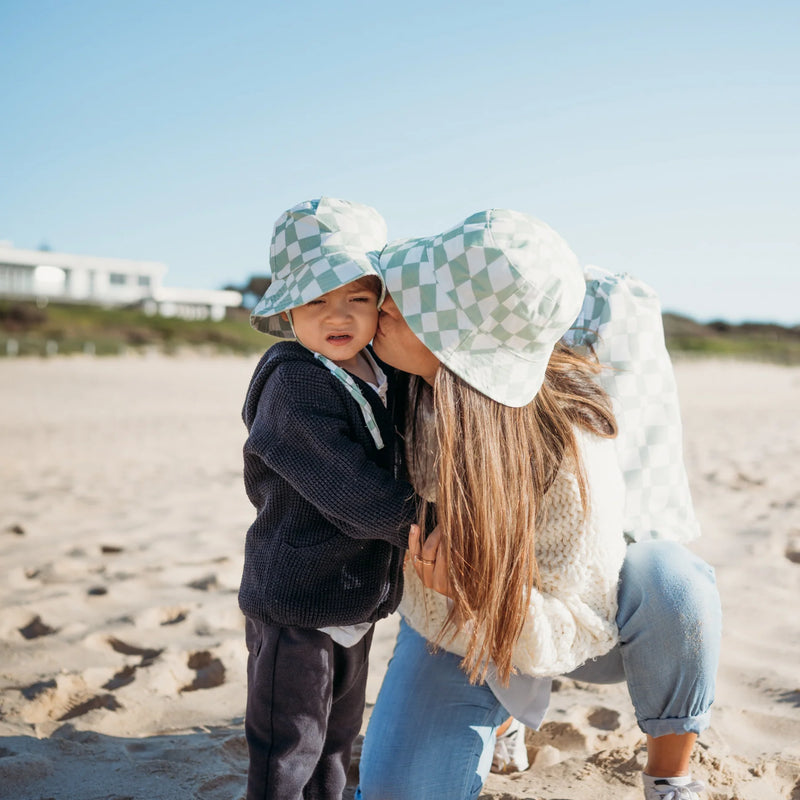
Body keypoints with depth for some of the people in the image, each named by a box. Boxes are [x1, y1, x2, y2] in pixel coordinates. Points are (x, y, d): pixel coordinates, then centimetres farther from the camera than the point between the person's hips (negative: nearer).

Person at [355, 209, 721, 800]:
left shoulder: (571, 450, -35)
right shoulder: (414, 380, -22)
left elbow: (574, 629, -28)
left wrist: (470, 594, -43)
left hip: (567, 615, -3)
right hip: (456, 617, 4)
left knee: (667, 578, -36)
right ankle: (495, 717, 20)